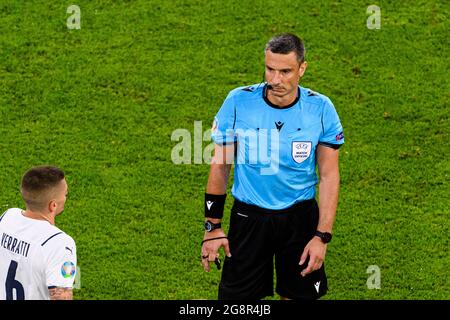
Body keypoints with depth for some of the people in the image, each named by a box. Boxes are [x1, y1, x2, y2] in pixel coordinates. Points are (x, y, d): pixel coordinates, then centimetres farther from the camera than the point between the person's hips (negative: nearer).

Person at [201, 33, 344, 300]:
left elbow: (329, 176, -4)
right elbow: (220, 167, -3)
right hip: (248, 216, -1)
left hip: (301, 217, 1)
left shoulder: (320, 108, -10)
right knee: (236, 299, 0)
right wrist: (212, 227, -4)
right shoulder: (239, 102, -11)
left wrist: (322, 236, -10)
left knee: (299, 296, 9)